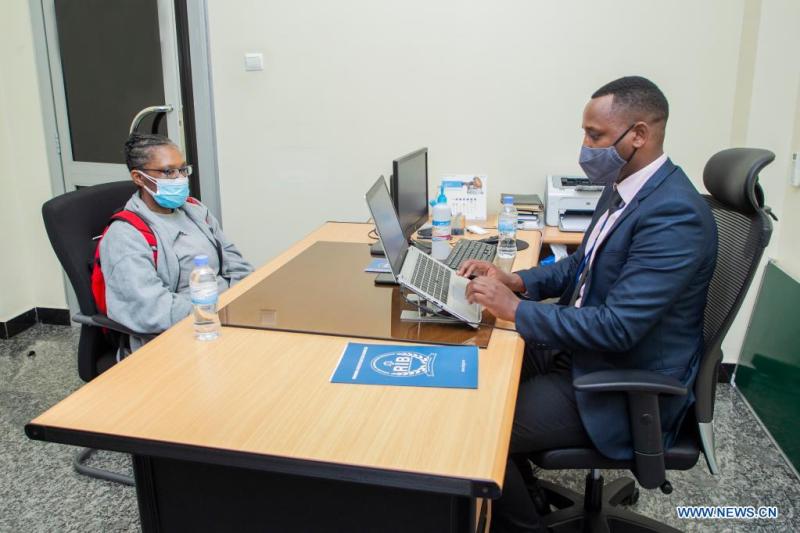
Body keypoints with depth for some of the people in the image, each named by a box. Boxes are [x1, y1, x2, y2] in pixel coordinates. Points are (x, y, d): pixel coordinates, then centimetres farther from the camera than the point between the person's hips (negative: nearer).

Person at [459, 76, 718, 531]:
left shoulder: (675, 214, -26)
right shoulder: (624, 187, 3)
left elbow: (618, 328, -29)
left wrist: (516, 309, -23)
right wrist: (517, 281, -1)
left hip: (627, 388, -9)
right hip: (580, 346, 9)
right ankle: (521, 483, 30)